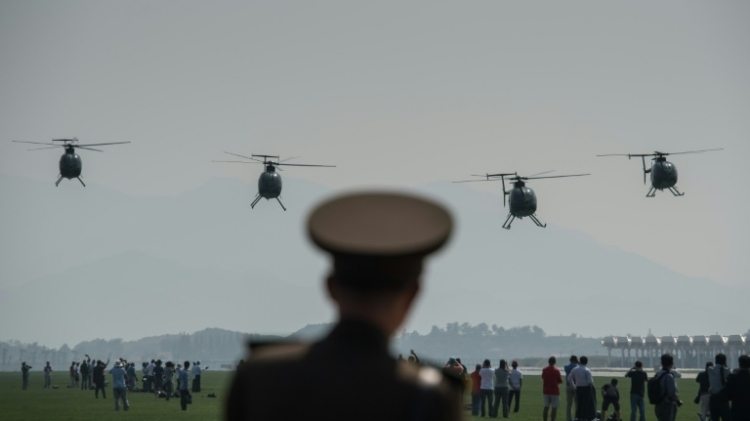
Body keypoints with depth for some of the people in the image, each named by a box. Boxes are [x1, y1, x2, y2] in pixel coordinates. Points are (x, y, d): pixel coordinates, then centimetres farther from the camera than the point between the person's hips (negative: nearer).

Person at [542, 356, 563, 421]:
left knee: (546, 407, 10)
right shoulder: (556, 371, -11)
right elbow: (560, 381, -5)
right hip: (554, 391, -5)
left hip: (546, 391, 5)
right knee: (554, 408, -2)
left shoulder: (544, 370, 2)